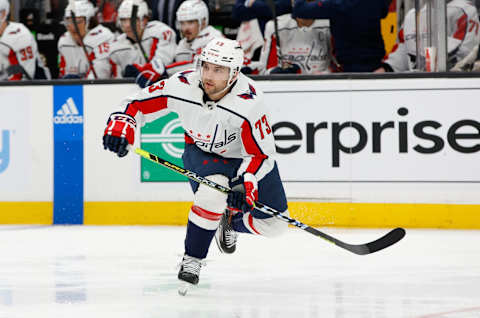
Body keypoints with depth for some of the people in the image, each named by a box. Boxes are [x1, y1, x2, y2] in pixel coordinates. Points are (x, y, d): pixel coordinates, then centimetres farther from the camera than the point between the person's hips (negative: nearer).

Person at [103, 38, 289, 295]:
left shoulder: (249, 102, -35)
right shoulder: (181, 86, -27)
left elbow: (262, 153, -31)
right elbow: (138, 104, -15)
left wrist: (246, 186, -45)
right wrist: (120, 124, -34)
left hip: (246, 156, 0)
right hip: (201, 153, 0)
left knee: (273, 224, -3)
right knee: (214, 189, -33)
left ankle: (232, 222, 31)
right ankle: (192, 260, -16)